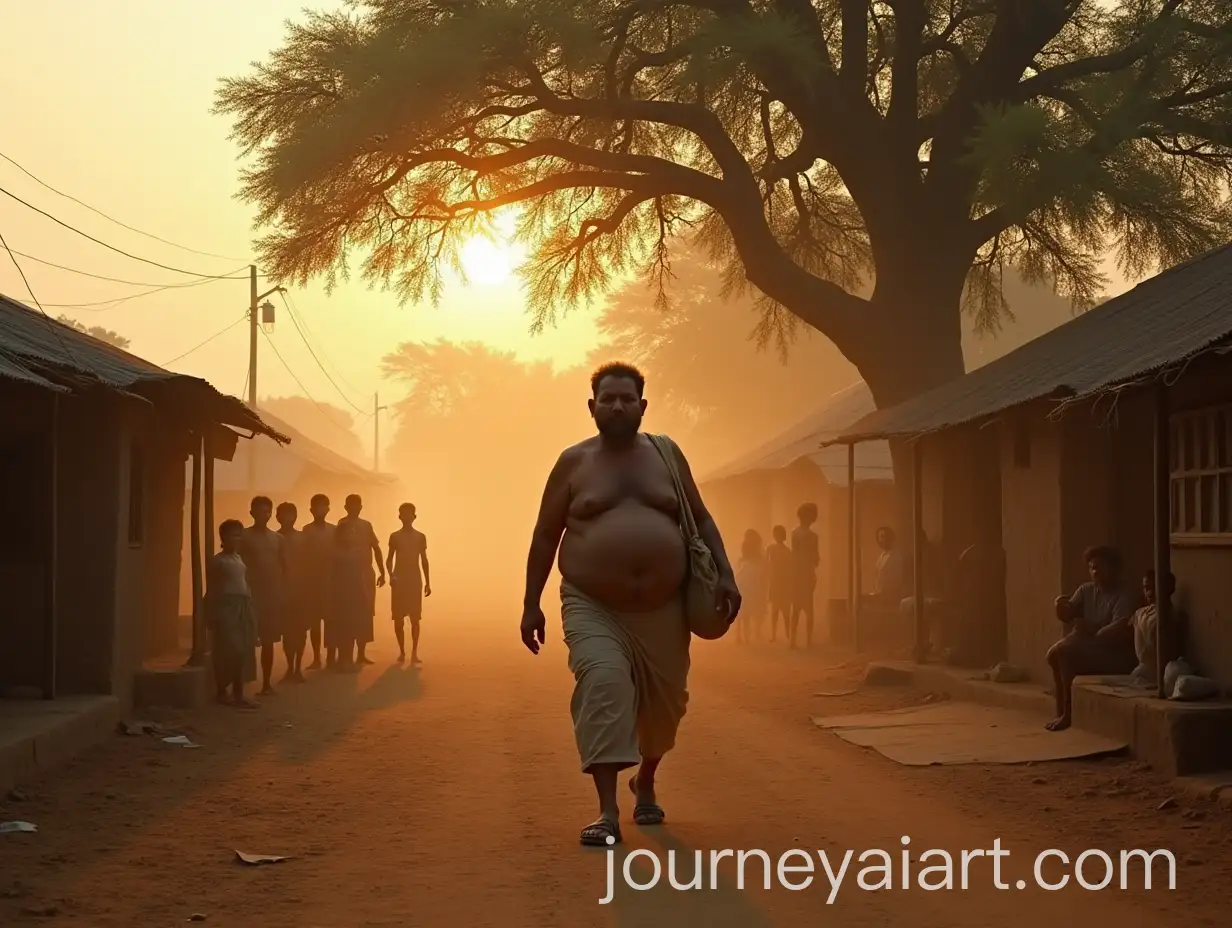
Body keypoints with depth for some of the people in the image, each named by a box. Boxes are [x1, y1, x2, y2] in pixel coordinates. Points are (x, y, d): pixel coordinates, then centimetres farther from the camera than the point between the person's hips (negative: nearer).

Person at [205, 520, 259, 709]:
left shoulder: (239, 558, 16)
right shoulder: (217, 561, -6)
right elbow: (211, 590, -8)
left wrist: (249, 611, 15)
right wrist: (211, 615, -13)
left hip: (243, 607, 8)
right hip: (226, 607, -8)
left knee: (243, 651, 7)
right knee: (229, 651, -7)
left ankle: (238, 694, 12)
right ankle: (222, 693, 3)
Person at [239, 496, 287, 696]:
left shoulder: (277, 538, 11)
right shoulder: (244, 536, -2)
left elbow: (283, 567, 14)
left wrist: (283, 591, 5)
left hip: (273, 594, 4)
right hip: (250, 594, -4)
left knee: (268, 641, 7)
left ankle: (266, 682, 13)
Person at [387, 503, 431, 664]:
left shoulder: (420, 537, 7)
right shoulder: (394, 536, 4)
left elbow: (424, 560, 10)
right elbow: (390, 559, 3)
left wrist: (428, 582, 6)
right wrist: (391, 575, -16)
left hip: (415, 579, 0)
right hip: (399, 579, 0)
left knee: (415, 618, -5)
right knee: (398, 618, -2)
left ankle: (414, 653, -4)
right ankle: (402, 651, 7)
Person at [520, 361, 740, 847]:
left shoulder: (666, 455, 7)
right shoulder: (574, 461, 2)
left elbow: (701, 520, 11)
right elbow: (545, 536, 5)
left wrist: (724, 576, -2)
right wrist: (531, 604, 1)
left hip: (661, 609, 3)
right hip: (594, 608, -3)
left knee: (664, 703, 12)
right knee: (604, 686, -24)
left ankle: (645, 782, 43)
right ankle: (608, 812, -24)